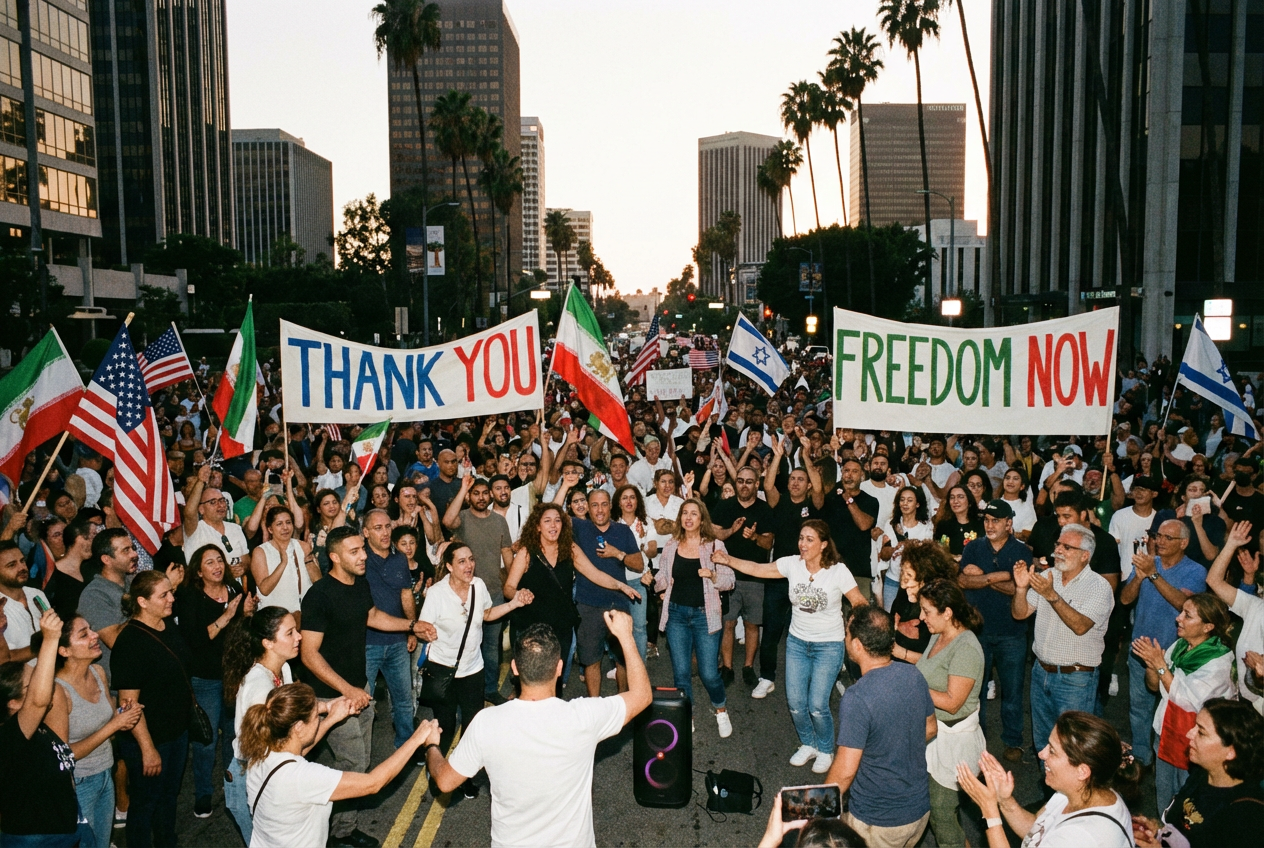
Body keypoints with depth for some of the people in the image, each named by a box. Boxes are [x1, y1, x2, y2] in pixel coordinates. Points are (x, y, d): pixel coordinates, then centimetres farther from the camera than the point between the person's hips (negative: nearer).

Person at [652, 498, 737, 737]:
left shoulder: (714, 546, -2)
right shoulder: (671, 546, 5)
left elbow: (730, 581, -2)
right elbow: (661, 579, 13)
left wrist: (713, 575, -21)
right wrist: (655, 581, -9)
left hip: (705, 614, -2)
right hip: (677, 613, 3)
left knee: (709, 673, -2)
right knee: (681, 671, 5)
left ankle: (721, 710, 27)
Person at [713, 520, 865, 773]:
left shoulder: (838, 571, -15)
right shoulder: (792, 564, -7)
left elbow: (860, 603, -10)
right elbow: (757, 569, -7)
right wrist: (728, 560, -17)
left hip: (828, 646, -4)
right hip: (797, 642, 4)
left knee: (817, 705, -7)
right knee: (795, 702, 4)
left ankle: (826, 751, 21)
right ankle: (808, 745, 32)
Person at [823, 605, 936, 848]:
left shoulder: (857, 698, -30)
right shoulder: (914, 676, -9)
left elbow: (845, 771, -24)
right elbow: (931, 728, 8)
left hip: (878, 821, -6)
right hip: (920, 809, 6)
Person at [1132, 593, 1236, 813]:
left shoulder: (1219, 662, -19)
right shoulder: (1179, 646, -1)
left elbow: (1188, 701, -25)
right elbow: (1154, 686, 6)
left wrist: (1160, 665, -25)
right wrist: (1150, 664, -14)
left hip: (1192, 746, -6)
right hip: (1165, 735, 6)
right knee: (1163, 801, 19)